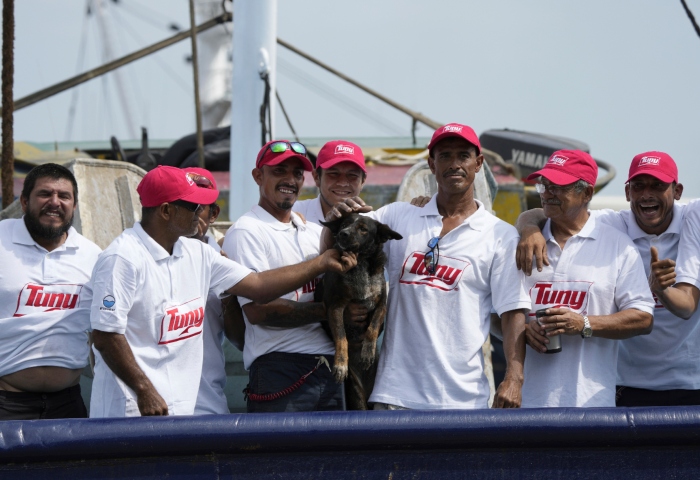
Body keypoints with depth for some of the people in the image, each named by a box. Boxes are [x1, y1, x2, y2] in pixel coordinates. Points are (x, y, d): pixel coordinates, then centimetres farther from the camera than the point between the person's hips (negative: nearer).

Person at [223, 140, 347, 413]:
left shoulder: (315, 231, 19)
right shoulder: (246, 232, -4)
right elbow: (257, 309, -13)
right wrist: (326, 311, -10)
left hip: (330, 367, 7)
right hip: (279, 369, -7)